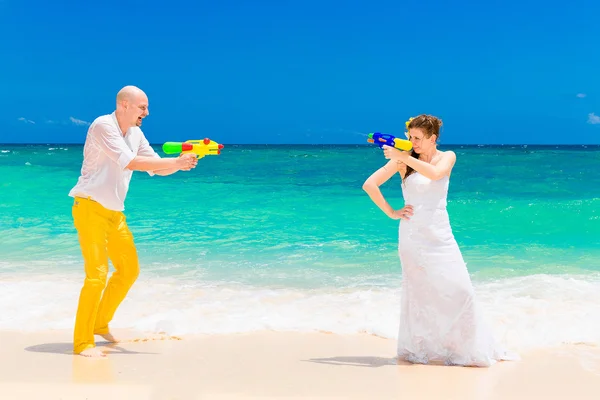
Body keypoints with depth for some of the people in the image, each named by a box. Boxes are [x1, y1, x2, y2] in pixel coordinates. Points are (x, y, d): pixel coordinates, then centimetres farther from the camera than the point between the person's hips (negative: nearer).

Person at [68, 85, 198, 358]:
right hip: (90, 208, -9)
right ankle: (82, 342, -3)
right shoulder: (103, 126, -17)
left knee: (129, 269, 12)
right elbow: (130, 162, -27)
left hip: (114, 212, 9)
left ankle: (100, 323, 28)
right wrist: (175, 163, -25)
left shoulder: (135, 134, 9)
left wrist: (180, 162, -9)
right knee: (97, 274, -13)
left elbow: (157, 168, 12)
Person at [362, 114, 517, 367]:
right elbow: (369, 185, -2)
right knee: (420, 291, -3)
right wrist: (391, 212, -5)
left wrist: (405, 157, -19)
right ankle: (417, 350, 10)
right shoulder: (402, 160, 0)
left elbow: (434, 173, -19)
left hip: (440, 235, 2)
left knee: (459, 289, -4)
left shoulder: (447, 157, 5)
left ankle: (468, 348, 8)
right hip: (412, 235, -2)